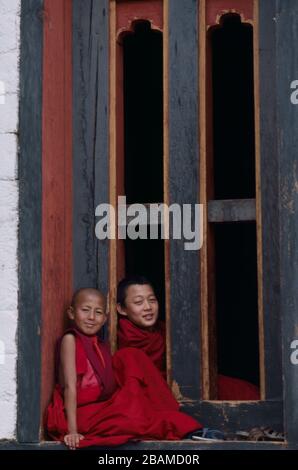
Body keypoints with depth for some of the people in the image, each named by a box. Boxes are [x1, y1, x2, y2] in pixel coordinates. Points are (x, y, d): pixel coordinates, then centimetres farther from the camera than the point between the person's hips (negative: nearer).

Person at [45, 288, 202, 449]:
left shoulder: (101, 347, 14)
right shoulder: (70, 340, -7)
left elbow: (112, 386, 11)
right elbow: (70, 386, -15)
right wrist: (72, 430, -22)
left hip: (102, 408, 8)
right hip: (80, 413, -8)